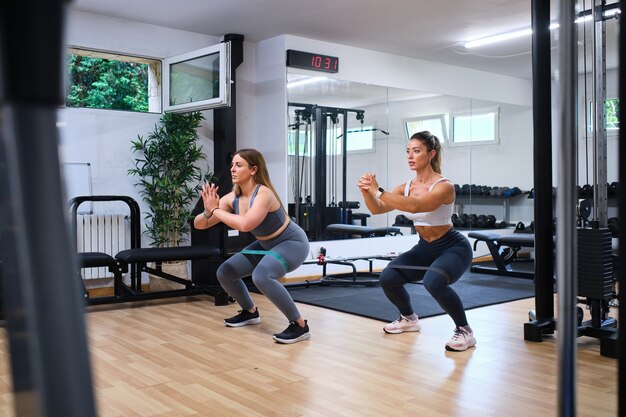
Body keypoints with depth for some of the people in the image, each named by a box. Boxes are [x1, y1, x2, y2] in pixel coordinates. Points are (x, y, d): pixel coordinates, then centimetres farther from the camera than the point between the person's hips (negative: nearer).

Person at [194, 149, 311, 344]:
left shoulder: (264, 193, -31)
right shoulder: (232, 198, -10)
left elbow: (245, 224, -47)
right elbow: (198, 224, -8)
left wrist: (216, 210, -33)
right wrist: (208, 212, -31)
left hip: (292, 243, -8)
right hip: (266, 245, 8)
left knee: (261, 276, -34)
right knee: (225, 273, 6)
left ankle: (300, 326, -20)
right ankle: (250, 312, 30)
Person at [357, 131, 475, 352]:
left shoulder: (444, 186, -24)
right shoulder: (406, 187, -3)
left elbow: (415, 206, -42)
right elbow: (377, 209, -15)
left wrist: (379, 192, -47)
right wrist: (367, 191, -35)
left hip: (453, 247, -7)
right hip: (425, 248, 7)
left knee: (433, 281, -36)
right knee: (388, 278, -11)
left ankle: (465, 331, -12)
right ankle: (409, 319, 18)